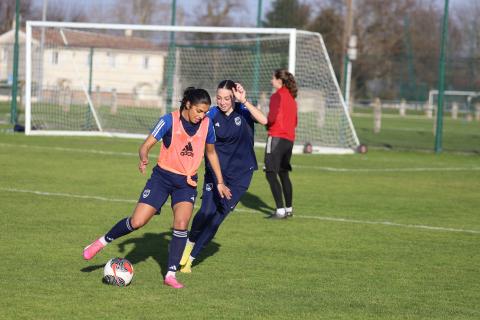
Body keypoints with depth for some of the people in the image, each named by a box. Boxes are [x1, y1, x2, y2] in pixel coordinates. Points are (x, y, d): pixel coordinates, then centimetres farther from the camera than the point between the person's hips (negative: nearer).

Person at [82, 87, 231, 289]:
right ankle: (103, 241, 18)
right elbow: (146, 145, -14)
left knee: (181, 224, -18)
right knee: (137, 222, -7)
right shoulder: (169, 120, -14)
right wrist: (143, 158, -37)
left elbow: (211, 153, 14)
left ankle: (171, 274, -10)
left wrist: (220, 182, 17)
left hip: (187, 182, 2)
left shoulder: (207, 124, -2)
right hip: (163, 176, -2)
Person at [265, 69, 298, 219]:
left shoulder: (277, 96, -10)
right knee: (283, 173, 18)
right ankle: (288, 208, 22)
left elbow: (272, 118, -19)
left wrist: (265, 122, 0)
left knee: (271, 174, -8)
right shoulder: (291, 97, 15)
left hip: (277, 137, -9)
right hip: (289, 138, 9)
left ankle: (280, 210, -14)